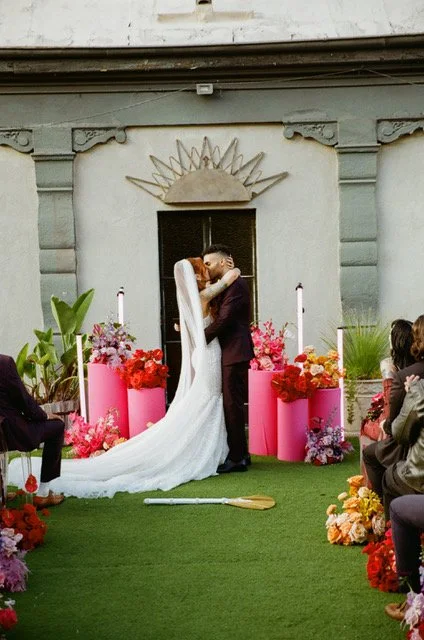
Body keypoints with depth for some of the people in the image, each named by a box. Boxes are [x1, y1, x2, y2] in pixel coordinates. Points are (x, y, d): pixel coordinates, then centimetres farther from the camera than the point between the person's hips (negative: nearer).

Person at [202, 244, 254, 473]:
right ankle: (240, 454, 21)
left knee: (232, 405, -7)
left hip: (235, 353, -10)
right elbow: (219, 318, 17)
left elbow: (223, 320, -19)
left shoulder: (236, 285, -13)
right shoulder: (227, 285, 19)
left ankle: (236, 458, -3)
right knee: (233, 404, 13)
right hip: (230, 353, 10)